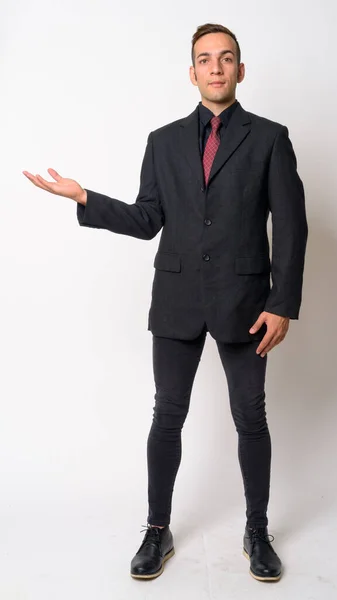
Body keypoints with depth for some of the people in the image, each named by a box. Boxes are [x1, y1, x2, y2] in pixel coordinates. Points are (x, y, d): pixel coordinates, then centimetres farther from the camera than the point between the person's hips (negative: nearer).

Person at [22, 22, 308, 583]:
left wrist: (283, 304, -9)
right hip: (177, 300, 2)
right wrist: (83, 197, -5)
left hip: (242, 301, -1)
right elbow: (147, 221, 6)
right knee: (167, 416, 7)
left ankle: (257, 532, 25)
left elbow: (290, 226, -2)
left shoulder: (269, 137, 2)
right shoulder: (164, 141, 9)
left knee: (251, 418, 7)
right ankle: (158, 531, 23)